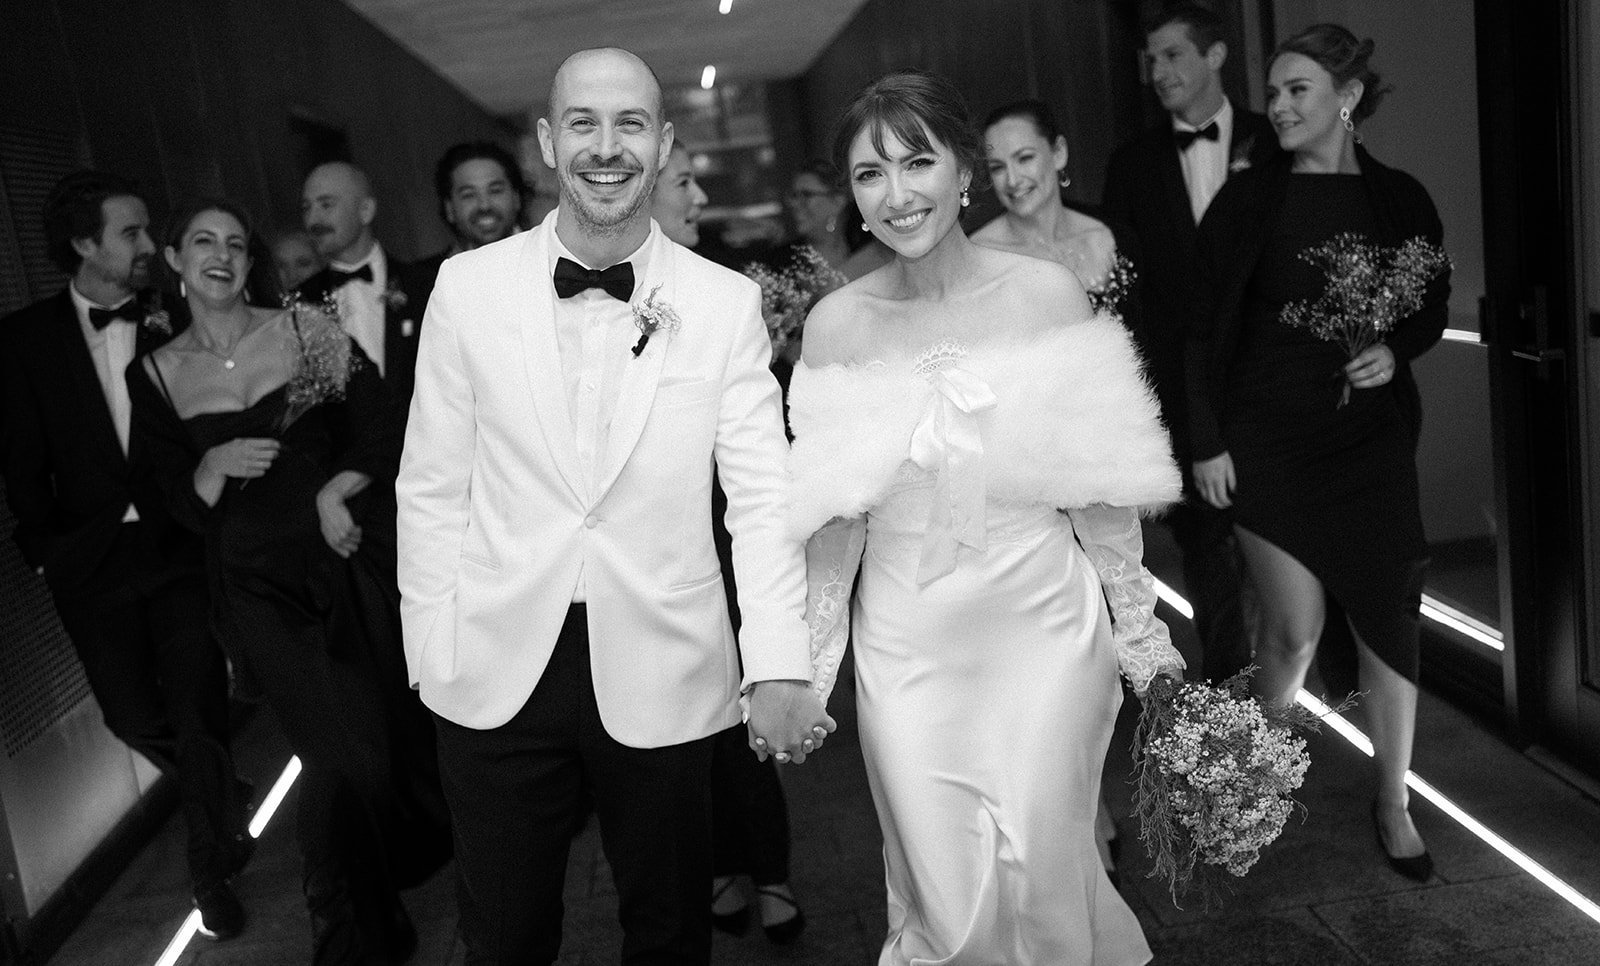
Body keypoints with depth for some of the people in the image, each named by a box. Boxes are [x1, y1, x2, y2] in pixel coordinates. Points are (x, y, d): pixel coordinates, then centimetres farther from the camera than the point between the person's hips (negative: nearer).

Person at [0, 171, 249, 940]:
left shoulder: (172, 327, 0)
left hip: (179, 550, -1)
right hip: (90, 560, 1)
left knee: (198, 716, 0)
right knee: (135, 718, 11)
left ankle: (211, 871, 19)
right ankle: (226, 805, 40)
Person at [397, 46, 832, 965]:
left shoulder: (728, 303, -5)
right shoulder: (469, 286, -3)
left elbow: (764, 494, -6)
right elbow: (432, 485, 2)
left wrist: (779, 669, -14)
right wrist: (433, 650, 0)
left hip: (661, 676, 0)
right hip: (496, 677, 1)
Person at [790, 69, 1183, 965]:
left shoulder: (1049, 293, -7)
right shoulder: (835, 325, -4)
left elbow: (1101, 490, 0)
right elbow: (833, 518, 2)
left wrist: (1142, 638, 3)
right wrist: (803, 672, 4)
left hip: (1044, 630, 0)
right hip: (906, 648, 1)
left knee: (1042, 882, 10)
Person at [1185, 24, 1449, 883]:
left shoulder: (1399, 200, 3)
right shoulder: (1246, 200, -2)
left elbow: (1432, 307, 14)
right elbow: (1205, 329, -1)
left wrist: (1394, 350, -9)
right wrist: (1207, 442, -5)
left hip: (1371, 439, 2)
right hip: (1267, 440, -2)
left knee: (1386, 618, 5)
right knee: (1294, 627, -2)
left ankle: (1394, 802, 25)